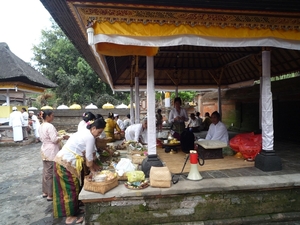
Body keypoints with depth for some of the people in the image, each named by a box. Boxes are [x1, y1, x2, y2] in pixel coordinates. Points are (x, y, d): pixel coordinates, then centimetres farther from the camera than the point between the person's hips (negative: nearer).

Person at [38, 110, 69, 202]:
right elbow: (54, 140, -22)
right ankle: (50, 195, 7)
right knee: (51, 173, -1)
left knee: (46, 172, 18)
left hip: (44, 151, 10)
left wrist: (59, 136, 16)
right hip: (51, 152, -10)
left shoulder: (41, 126, 11)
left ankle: (45, 192, 29)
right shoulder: (49, 126, -19)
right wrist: (63, 137, -5)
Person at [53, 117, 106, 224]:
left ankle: (68, 212, 36)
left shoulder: (84, 132, 13)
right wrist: (92, 170, 5)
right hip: (67, 164, -10)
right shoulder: (90, 137, -17)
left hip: (61, 160, 10)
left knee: (67, 189, 21)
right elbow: (89, 157, -11)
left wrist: (93, 166, 15)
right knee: (71, 190, 4)